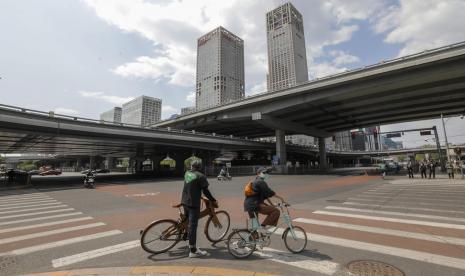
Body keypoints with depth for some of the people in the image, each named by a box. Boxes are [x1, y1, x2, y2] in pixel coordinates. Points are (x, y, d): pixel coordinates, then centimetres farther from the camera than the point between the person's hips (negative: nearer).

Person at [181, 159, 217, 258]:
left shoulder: (187, 173, 6)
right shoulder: (200, 176, -15)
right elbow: (205, 191, -15)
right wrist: (214, 201, -3)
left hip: (184, 202, 8)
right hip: (193, 204, -7)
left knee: (189, 223, 23)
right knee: (193, 226, -3)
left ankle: (192, 244, 40)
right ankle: (193, 251, 5)